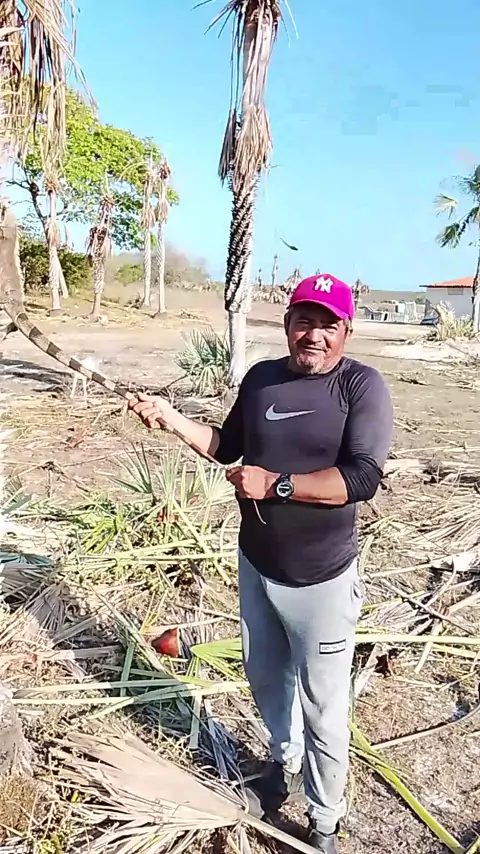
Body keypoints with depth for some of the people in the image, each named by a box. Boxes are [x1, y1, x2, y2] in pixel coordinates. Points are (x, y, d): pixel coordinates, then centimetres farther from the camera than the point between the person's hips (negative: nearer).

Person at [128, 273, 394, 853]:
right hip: (256, 565, 5)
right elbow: (228, 447, 12)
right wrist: (172, 420, -1)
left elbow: (361, 478, -23)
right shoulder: (261, 377, 1)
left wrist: (275, 484, -25)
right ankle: (284, 762, 54)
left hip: (321, 580, -5)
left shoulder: (362, 385, -14)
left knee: (324, 711, 10)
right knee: (265, 679, 25)